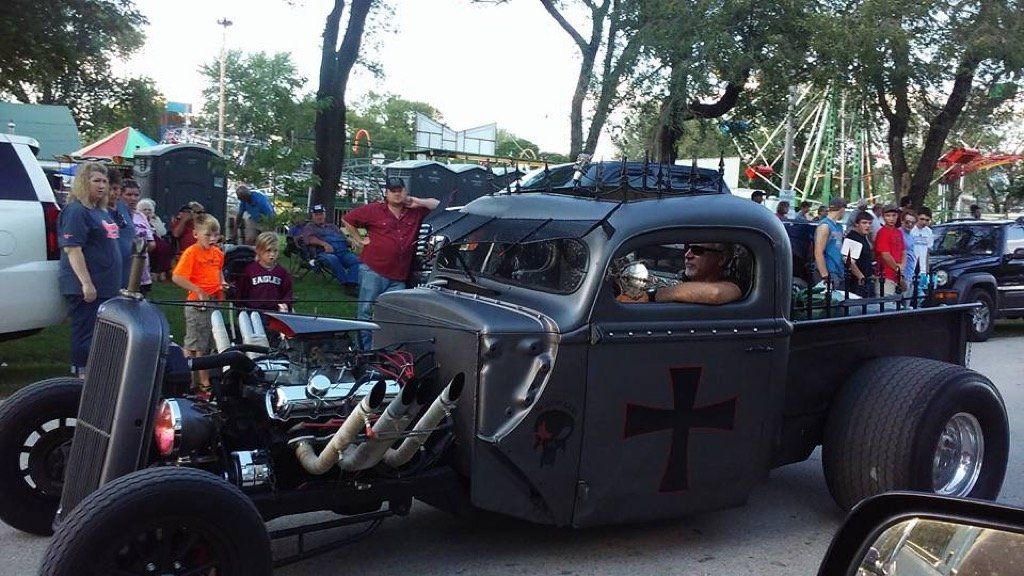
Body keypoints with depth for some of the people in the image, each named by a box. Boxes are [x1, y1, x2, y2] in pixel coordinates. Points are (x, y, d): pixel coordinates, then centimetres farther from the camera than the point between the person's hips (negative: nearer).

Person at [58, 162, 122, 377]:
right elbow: (72, 248, -19)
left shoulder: (101, 211, 17)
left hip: (105, 286, 9)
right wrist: (86, 283, -25)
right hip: (86, 288, -9)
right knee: (86, 334, -6)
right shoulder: (76, 210, -12)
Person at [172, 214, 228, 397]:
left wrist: (222, 283, 8)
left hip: (214, 304, 7)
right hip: (198, 305, -7)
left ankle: (205, 383, 25)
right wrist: (198, 291, -21)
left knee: (207, 346, 15)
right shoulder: (191, 252, -13)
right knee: (193, 347, 1)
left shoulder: (218, 253, 8)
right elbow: (177, 277, -20)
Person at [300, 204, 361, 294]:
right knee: (332, 259, -41)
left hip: (343, 251, 4)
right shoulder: (309, 227, 22)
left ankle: (351, 284, -42)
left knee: (356, 260, -28)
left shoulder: (332, 226, 36)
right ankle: (345, 283, -39)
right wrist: (324, 244, -18)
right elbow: (310, 239, 1)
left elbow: (344, 237, 26)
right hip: (324, 252, -4)